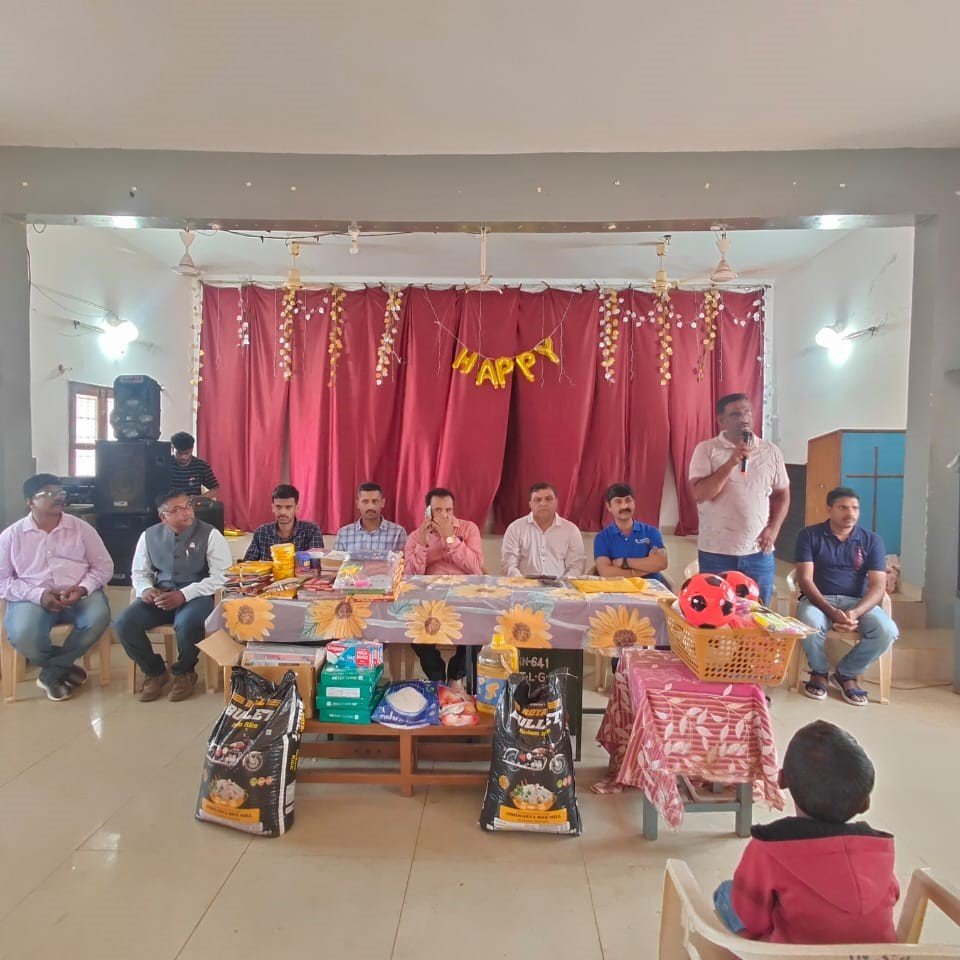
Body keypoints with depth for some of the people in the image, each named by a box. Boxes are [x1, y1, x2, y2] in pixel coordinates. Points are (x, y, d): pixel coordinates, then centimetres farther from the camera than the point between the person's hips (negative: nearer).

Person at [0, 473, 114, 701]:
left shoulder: (81, 528, 6)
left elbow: (104, 565, 6)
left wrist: (83, 588, -14)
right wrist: (38, 594, -15)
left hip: (78, 595, 1)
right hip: (32, 598, -1)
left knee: (99, 617, -32)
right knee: (22, 636, -33)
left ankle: (51, 672, -9)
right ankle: (65, 668, 0)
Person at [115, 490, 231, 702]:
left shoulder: (210, 535, -8)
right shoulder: (149, 536, 6)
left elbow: (221, 577, -14)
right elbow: (140, 572, 16)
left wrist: (183, 595, -23)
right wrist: (145, 589, -9)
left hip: (196, 595, -4)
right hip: (160, 595, 4)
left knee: (187, 625, -35)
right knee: (124, 623, -19)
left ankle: (183, 672, 1)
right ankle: (155, 672, 8)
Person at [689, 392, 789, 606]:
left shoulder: (771, 451, 5)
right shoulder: (706, 449, -5)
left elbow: (782, 494, 13)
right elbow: (700, 494, -14)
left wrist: (773, 529, 0)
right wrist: (731, 462, -20)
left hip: (759, 552, 3)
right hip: (716, 552, -3)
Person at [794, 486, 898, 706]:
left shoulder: (872, 541, 3)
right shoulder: (809, 535, -3)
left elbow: (878, 586, -5)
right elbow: (805, 579, -10)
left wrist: (855, 612, -25)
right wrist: (831, 611, -26)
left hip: (857, 601, 3)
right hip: (818, 599, -2)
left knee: (887, 631, -27)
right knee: (810, 625, -36)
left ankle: (846, 673, 1)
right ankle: (819, 671, -1)